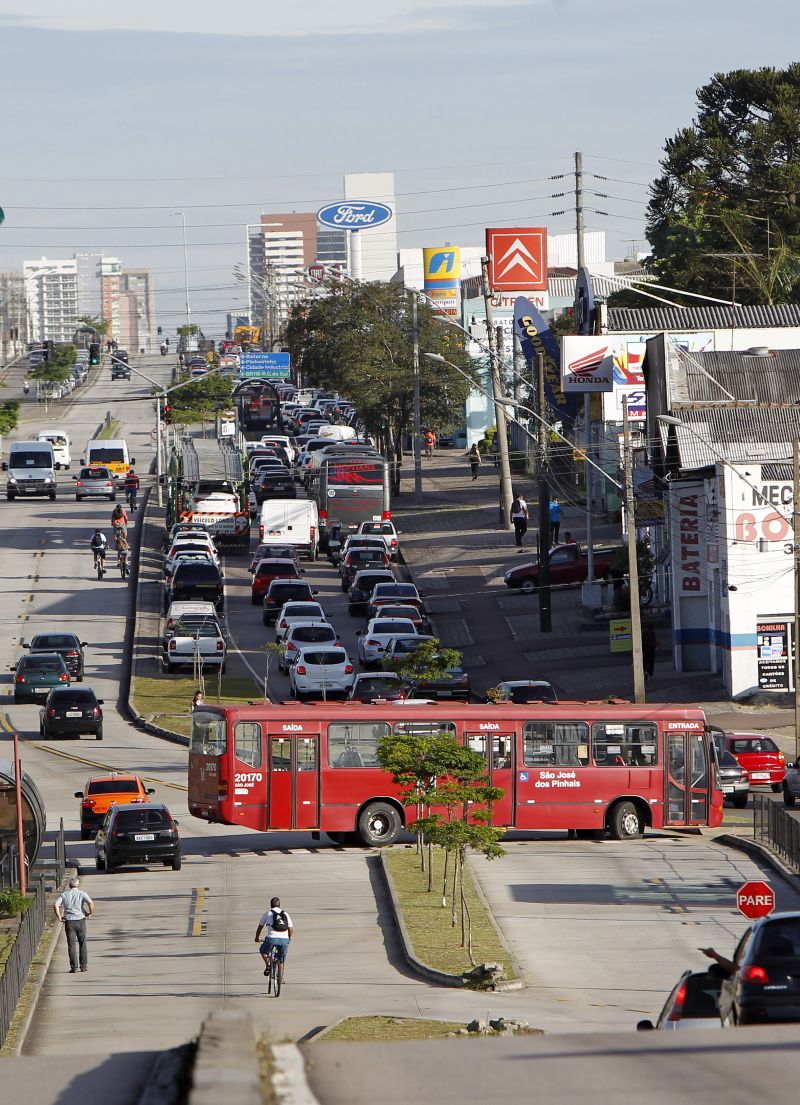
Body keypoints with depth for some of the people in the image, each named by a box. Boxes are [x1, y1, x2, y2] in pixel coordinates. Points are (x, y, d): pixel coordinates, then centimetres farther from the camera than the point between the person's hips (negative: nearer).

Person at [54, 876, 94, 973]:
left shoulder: (64, 894, 5)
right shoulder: (82, 894, 1)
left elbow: (55, 905, -9)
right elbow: (91, 903, -16)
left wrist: (59, 917, -2)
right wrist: (90, 913, -1)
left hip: (69, 922, 0)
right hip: (80, 921, 0)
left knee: (71, 945, 2)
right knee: (82, 944, 14)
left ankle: (74, 967, -2)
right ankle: (83, 965, 16)